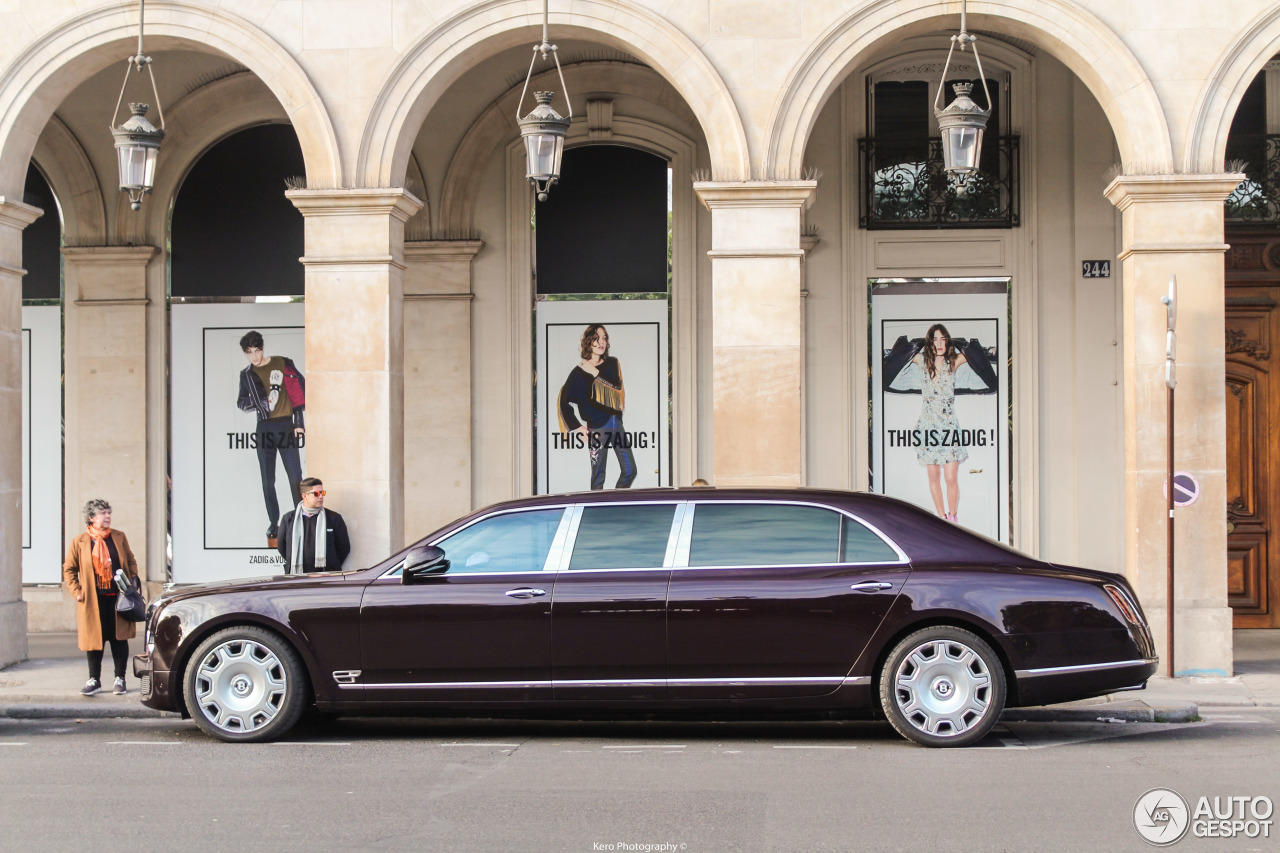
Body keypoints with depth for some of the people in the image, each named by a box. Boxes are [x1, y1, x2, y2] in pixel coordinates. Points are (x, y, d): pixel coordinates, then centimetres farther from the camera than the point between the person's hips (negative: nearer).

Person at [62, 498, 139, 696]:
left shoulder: (119, 537, 6)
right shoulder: (79, 542, 0)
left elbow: (131, 562, 14)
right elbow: (69, 569, 8)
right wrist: (77, 592, -1)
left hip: (118, 598, 1)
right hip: (93, 600, -1)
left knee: (119, 639, 4)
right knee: (94, 640, 3)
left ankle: (120, 679, 14)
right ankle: (94, 680, 15)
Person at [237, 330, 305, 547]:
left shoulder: (283, 364, -2)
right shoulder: (246, 374, 8)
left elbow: (300, 389, 0)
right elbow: (241, 401, 16)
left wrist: (299, 421, -4)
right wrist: (258, 403, -6)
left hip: (286, 426, -3)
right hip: (264, 428, 3)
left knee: (296, 477, -9)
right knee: (268, 481, 6)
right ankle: (273, 524, 15)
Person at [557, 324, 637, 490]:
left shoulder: (612, 364, 11)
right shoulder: (579, 372, -2)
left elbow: (618, 388, -5)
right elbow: (563, 401, -2)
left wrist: (596, 374, -13)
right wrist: (576, 426, -6)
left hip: (616, 422, 5)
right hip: (597, 426, -5)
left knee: (630, 470, 3)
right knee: (598, 476, -2)